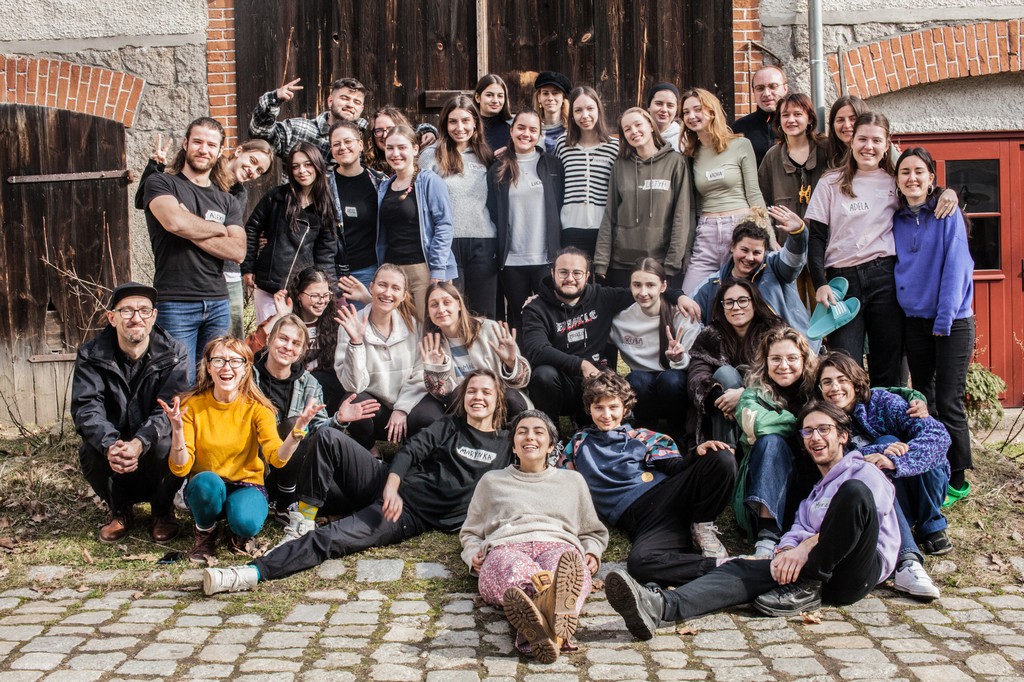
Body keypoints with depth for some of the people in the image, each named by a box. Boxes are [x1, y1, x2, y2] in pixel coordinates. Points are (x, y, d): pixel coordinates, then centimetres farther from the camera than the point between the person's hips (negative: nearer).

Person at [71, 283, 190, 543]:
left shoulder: (173, 354, -11)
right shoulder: (91, 355, -7)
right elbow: (85, 407, -19)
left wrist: (140, 443, -42)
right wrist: (110, 445, -40)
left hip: (151, 447, -1)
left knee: (166, 446, -32)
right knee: (90, 451, -28)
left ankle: (162, 511, -1)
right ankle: (119, 510, 3)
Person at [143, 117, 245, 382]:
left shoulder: (227, 201, 15)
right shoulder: (161, 183, 3)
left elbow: (237, 251, 0)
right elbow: (175, 221, -18)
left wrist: (193, 233, -10)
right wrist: (217, 228, -2)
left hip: (218, 303, 5)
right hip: (175, 302, -4)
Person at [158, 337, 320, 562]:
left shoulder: (256, 408, -8)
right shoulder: (191, 406, -8)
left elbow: (277, 458, -22)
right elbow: (180, 468, -14)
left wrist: (299, 428, -41)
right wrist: (177, 428, -31)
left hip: (245, 486, 0)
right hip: (204, 489, 0)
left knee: (246, 522, -34)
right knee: (207, 481, -35)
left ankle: (238, 531, 5)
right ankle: (205, 531, -3)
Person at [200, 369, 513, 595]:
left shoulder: (504, 445, 11)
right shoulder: (449, 426, 14)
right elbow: (410, 451, 0)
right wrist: (392, 486, -19)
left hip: (412, 516, -4)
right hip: (390, 487, 4)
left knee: (330, 539, -25)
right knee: (329, 439, -18)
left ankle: (253, 573, -32)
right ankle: (304, 521, -12)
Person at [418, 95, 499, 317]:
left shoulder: (486, 157, 13)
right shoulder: (431, 156, 3)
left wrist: (498, 246, 9)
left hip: (484, 243, 3)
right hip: (447, 243, -3)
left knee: (484, 315, 7)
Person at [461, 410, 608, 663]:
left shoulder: (573, 480, 34)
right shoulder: (492, 480, 33)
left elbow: (593, 531, 38)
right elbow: (470, 532, 36)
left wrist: (592, 553, 13)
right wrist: (473, 555, 12)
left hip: (559, 546, 1)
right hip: (506, 548, -1)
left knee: (564, 565, -43)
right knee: (514, 567, -44)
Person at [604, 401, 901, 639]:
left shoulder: (865, 472, 11)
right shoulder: (814, 491, 31)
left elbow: (859, 515, -10)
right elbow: (798, 531, 14)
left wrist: (808, 546, -21)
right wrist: (786, 552, -12)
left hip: (857, 572, -5)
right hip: (821, 570, 5)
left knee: (855, 491, -29)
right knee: (743, 568, -19)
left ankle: (808, 587, -21)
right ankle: (660, 607, -45)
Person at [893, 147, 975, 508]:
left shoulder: (948, 214, -6)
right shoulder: (897, 221, 8)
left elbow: (956, 268, -11)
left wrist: (945, 318, -15)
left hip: (952, 321, -5)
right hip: (915, 321, 5)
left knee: (948, 402, -4)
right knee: (922, 401, 10)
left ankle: (956, 480, 7)